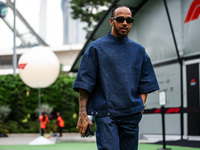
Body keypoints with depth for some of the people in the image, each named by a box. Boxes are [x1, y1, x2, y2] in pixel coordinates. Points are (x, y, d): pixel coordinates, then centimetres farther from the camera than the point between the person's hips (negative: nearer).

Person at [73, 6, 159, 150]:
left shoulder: (139, 50, 14)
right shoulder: (96, 48, 2)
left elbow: (145, 83, 17)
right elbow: (84, 83, -2)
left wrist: (140, 106, 4)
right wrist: (82, 114, -8)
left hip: (132, 115, 4)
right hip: (105, 114, -4)